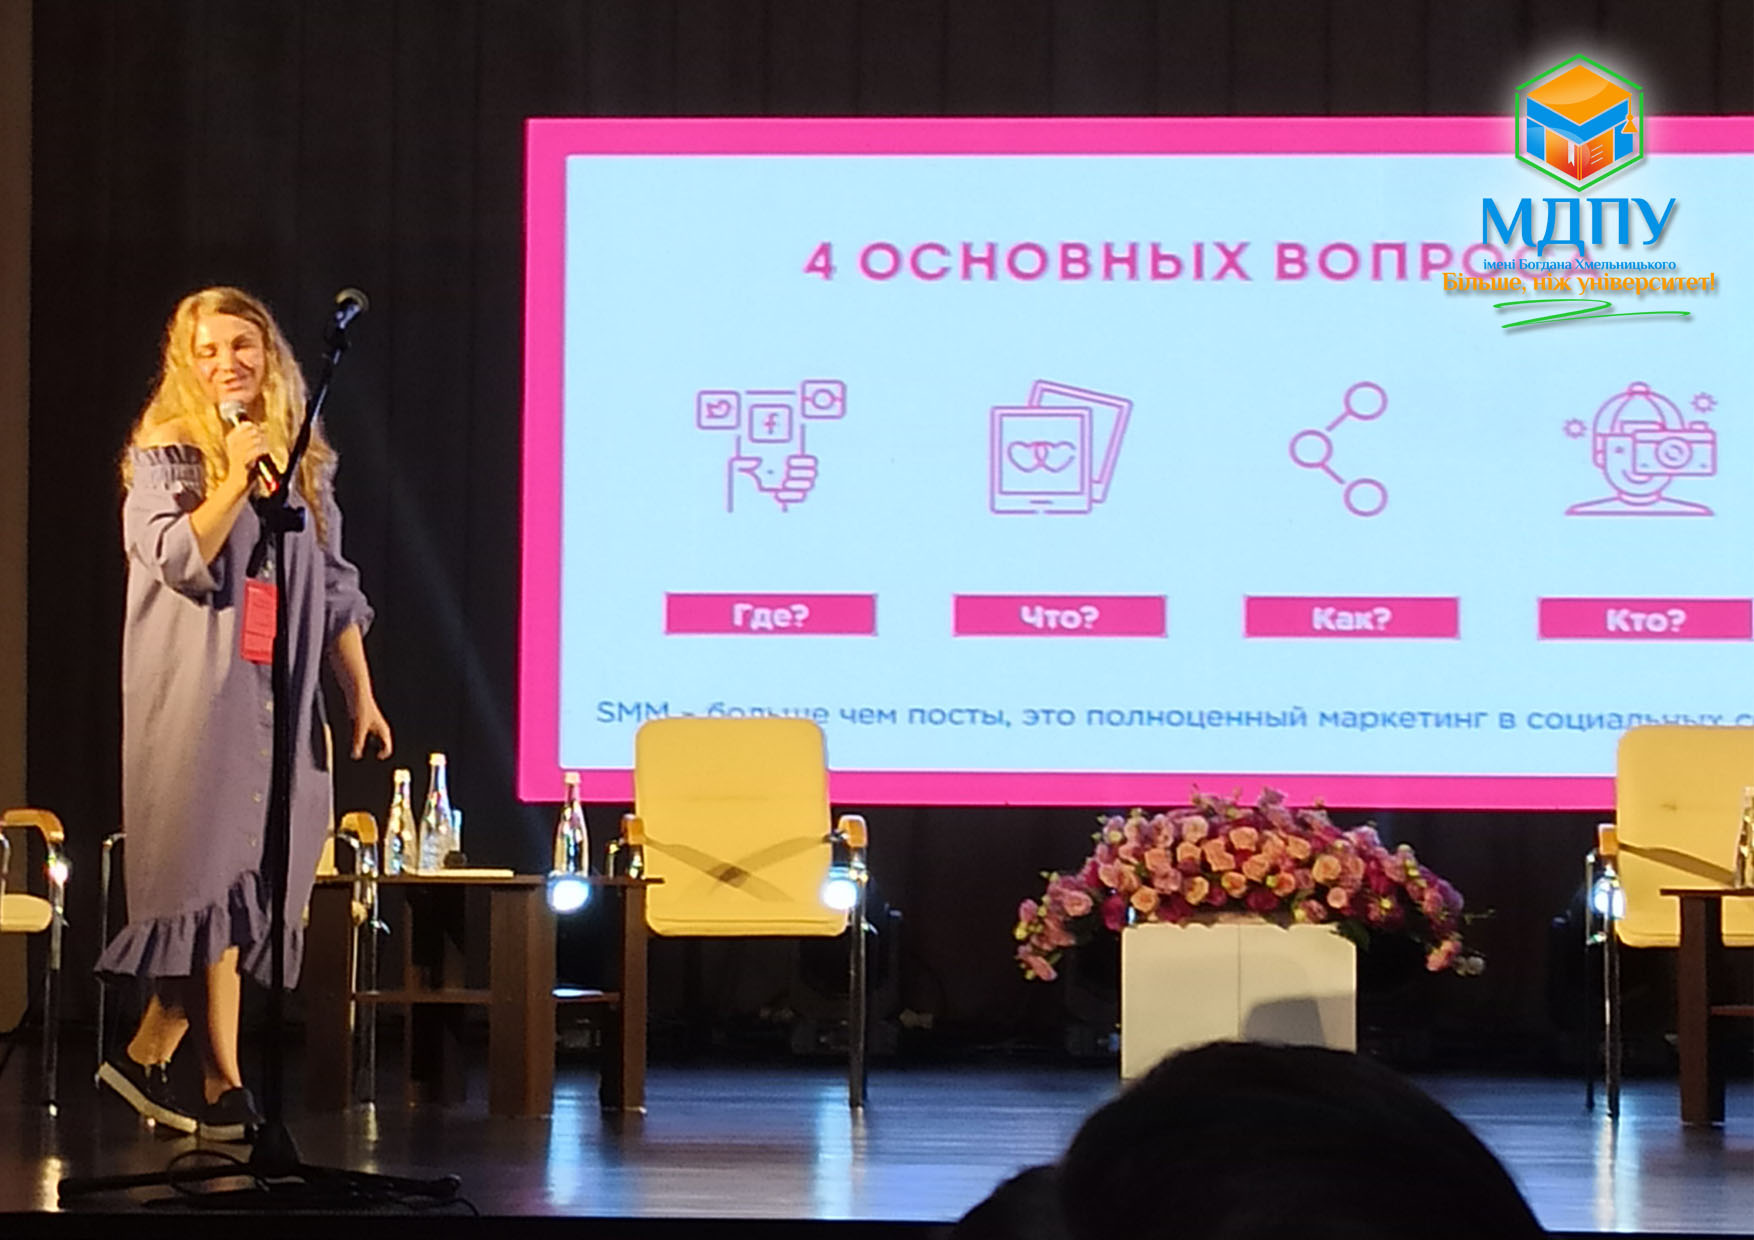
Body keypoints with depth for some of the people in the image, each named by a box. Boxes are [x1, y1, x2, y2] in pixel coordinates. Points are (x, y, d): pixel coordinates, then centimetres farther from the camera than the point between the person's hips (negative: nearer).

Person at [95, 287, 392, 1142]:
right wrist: (237, 476, -16)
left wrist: (361, 694, 12)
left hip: (278, 701, 5)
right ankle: (223, 1086, -7)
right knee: (213, 880, -8)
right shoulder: (166, 454, 0)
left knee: (226, 884, 2)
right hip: (196, 697, -5)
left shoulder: (304, 461, 14)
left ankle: (147, 1055, 14)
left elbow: (334, 589, 16)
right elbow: (177, 560, -13)